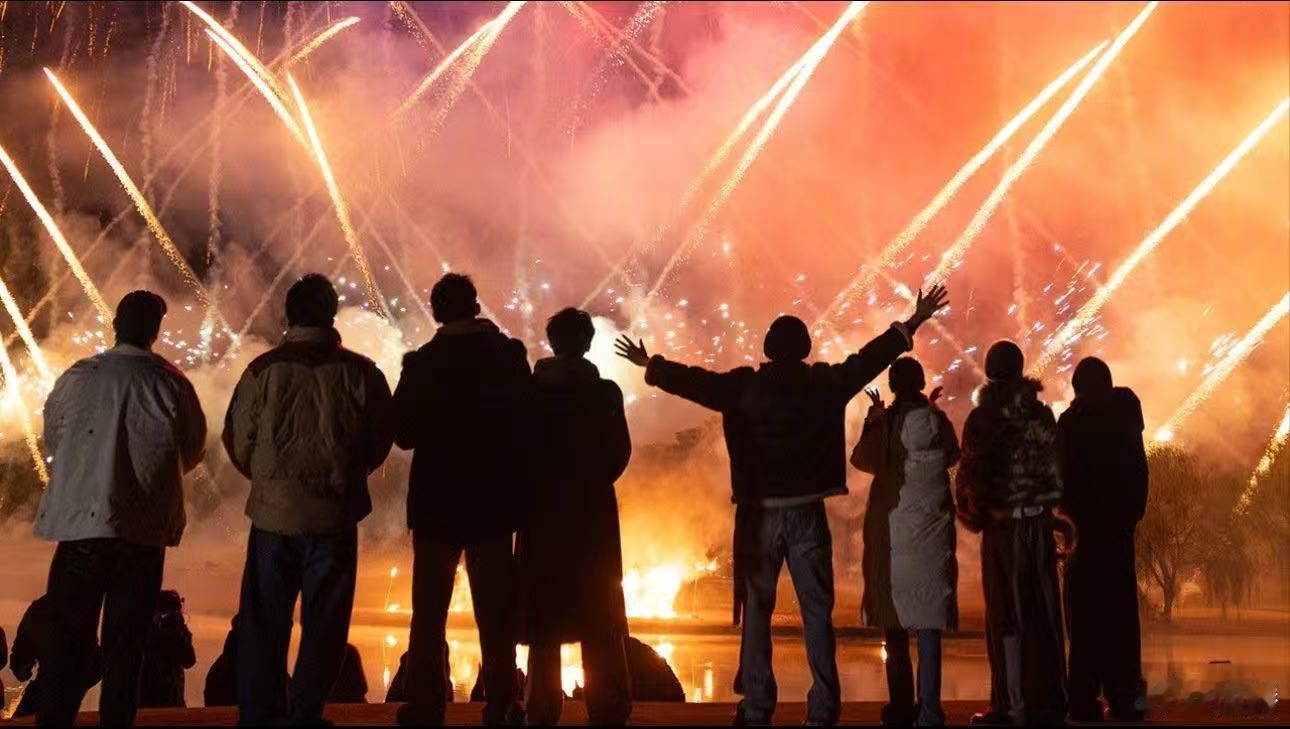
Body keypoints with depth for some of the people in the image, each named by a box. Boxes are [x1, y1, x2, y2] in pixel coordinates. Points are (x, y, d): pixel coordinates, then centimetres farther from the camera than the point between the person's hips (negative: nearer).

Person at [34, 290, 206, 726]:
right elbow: (193, 451, 5)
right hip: (146, 530, 0)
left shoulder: (77, 377, -3)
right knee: (126, 641, 10)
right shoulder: (171, 383, -6)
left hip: (80, 522, 0)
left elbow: (51, 437, 11)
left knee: (67, 636, 8)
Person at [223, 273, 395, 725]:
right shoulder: (359, 373, -5)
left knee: (264, 621, 11)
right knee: (323, 622, 9)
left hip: (273, 513, 1)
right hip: (335, 515, 0)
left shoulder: (264, 370, -5)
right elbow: (380, 442, 2)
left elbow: (238, 442, 0)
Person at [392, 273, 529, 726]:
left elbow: (403, 433, -6)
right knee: (496, 611, 10)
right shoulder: (509, 355, -5)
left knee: (429, 611, 9)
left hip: (437, 501, -1)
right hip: (494, 500, 1)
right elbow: (527, 420, -2)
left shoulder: (422, 363, -8)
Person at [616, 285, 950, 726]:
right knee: (817, 612, 5)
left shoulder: (744, 387, -4)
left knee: (756, 611, 10)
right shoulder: (824, 385, -2)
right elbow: (869, 359, 7)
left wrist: (650, 366, 23)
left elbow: (693, 380, 6)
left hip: (759, 515, 0)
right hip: (807, 514, 0)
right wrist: (912, 324, 20)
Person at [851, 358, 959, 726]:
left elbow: (862, 459, 11)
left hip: (891, 529, 0)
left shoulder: (883, 422, -3)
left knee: (895, 620, 9)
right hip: (931, 529, 0)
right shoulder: (937, 420, -2)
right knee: (928, 620, -1)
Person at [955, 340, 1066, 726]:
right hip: (1040, 521, 4)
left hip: (1002, 524, -4)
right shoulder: (1042, 413, 5)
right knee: (1043, 611, 10)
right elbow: (1056, 466, 7)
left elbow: (971, 472, -8)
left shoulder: (983, 416, -7)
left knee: (1006, 613, 1)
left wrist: (971, 513, 7)